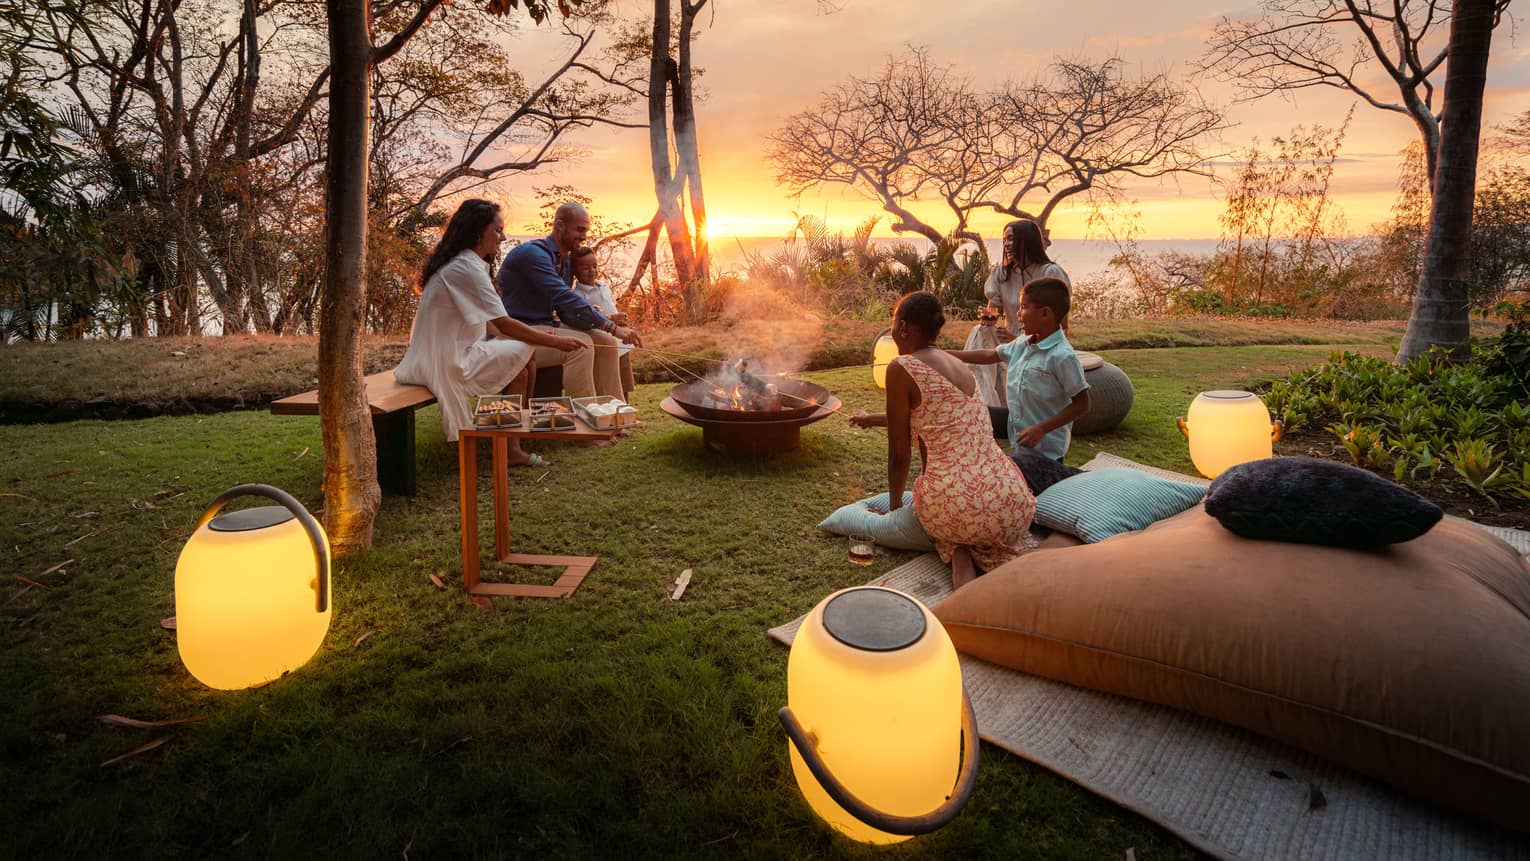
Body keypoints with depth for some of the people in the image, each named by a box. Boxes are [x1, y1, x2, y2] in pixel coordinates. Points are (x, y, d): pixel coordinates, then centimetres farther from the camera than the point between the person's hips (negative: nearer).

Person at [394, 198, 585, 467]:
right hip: (446, 361, -9)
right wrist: (556, 342, -17)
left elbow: (488, 322, 13)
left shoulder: (469, 264, 13)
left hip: (450, 351, 9)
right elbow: (505, 324, -22)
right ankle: (511, 451, -8)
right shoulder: (466, 269, -20)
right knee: (523, 354, -12)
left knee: (526, 362, 1)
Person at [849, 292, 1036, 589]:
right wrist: (874, 418, 55)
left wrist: (895, 507, 19)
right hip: (1012, 505, 5)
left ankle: (959, 554, 1)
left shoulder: (901, 369, -5)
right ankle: (988, 554, 8)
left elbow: (899, 457, 0)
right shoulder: (958, 365, 17)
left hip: (953, 505, -5)